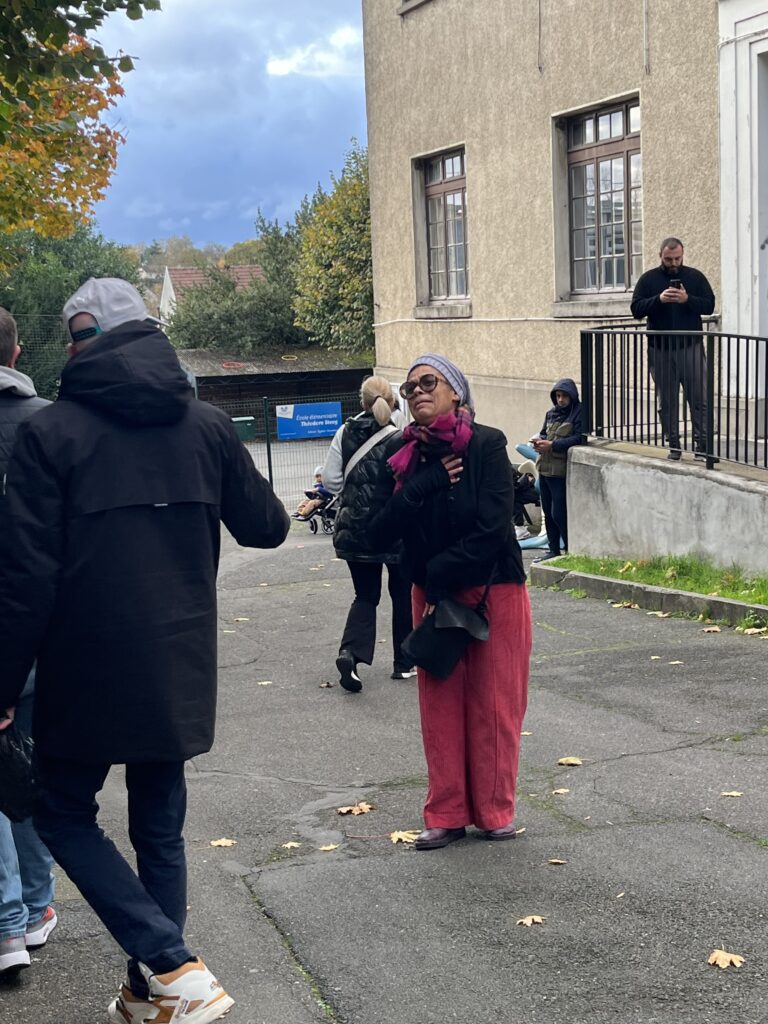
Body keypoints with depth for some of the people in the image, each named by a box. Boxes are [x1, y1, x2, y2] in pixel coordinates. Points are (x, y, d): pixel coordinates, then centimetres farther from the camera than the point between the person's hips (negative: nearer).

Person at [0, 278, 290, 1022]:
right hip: (179, 670, 4)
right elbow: (265, 528, 10)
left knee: (64, 814, 13)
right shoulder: (206, 425, 1)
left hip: (86, 671, -4)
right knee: (159, 829, 16)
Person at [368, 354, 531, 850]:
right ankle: (447, 815, 17)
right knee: (440, 706, 7)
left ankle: (494, 810, 16)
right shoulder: (401, 454, 2)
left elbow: (492, 528, -18)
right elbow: (382, 529, -5)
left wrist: (441, 579, -15)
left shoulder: (487, 445, -11)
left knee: (494, 705, 2)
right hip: (431, 595, 4)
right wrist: (426, 485, -17)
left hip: (494, 590, -4)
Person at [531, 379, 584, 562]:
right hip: (544, 468, 8)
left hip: (560, 470, -8)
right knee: (548, 512, 13)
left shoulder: (579, 414, -8)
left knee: (558, 513, -8)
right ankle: (554, 550, 23)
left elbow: (578, 439, -16)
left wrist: (552, 445, -21)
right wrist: (538, 439, -2)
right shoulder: (551, 413, 13)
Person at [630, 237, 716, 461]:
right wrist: (658, 299, -18)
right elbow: (636, 309, -3)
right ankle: (673, 446, 12)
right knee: (667, 402, 5)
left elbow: (709, 305, 0)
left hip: (691, 348, 0)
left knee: (699, 399, -4)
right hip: (660, 350, 1)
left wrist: (687, 299, -17)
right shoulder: (648, 279, 5)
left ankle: (702, 444, 1)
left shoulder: (695, 276, 5)